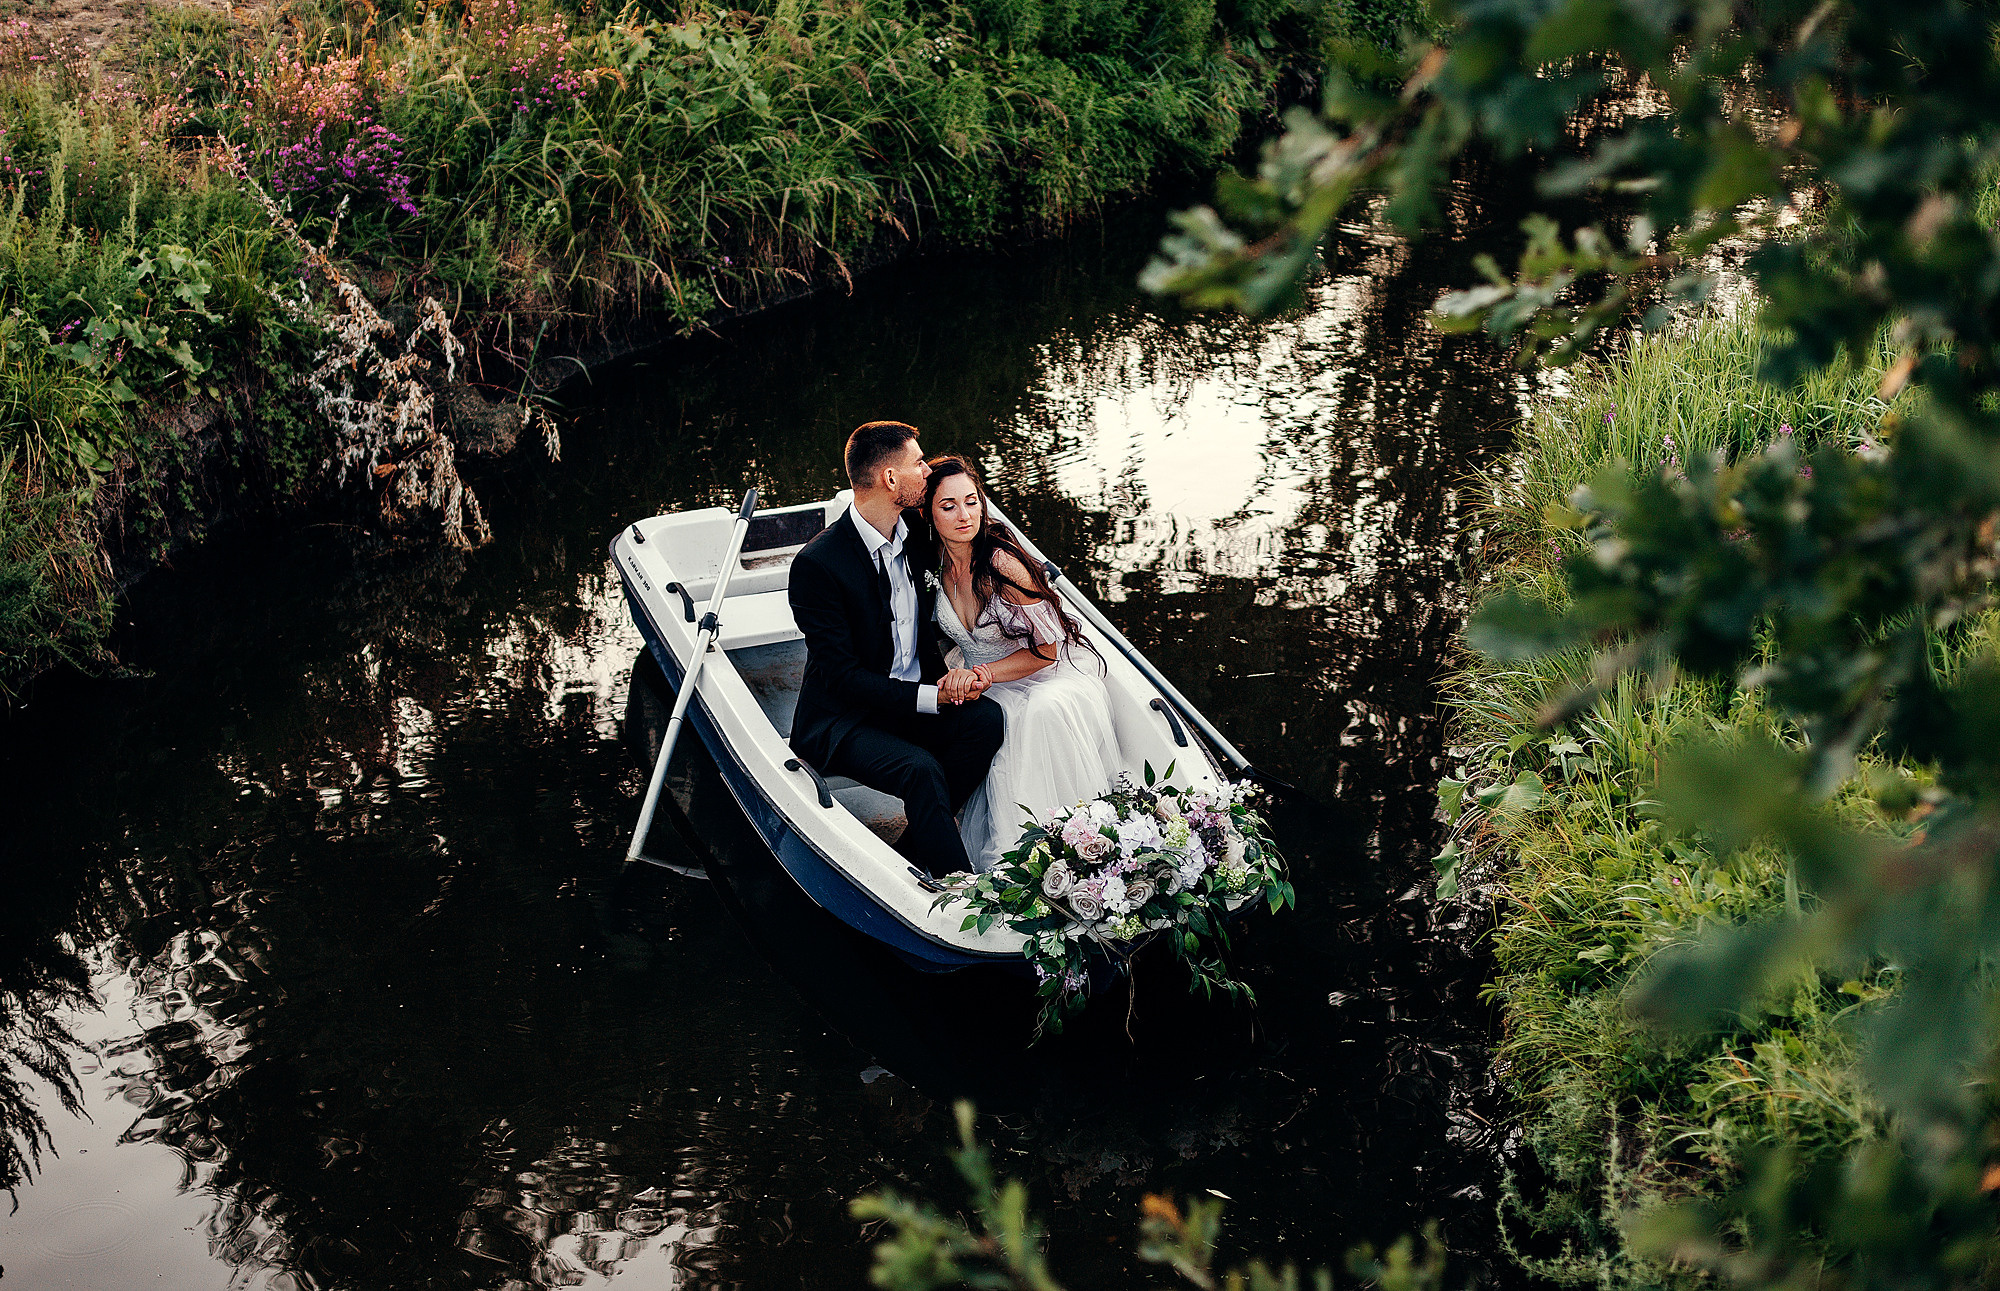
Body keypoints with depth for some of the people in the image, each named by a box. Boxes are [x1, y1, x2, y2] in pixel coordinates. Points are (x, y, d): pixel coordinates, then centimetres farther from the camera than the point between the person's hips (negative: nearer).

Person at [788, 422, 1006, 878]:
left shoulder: (916, 534, 2)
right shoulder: (818, 563, -20)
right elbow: (840, 675, -20)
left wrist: (944, 676, -10)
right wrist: (933, 697, -24)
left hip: (918, 699, 7)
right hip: (843, 720, -7)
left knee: (987, 718, -21)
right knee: (920, 770, -32)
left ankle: (911, 855, -13)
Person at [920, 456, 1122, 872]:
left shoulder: (1001, 562, -21)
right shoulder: (932, 563, -5)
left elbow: (1046, 647, -15)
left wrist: (984, 673, -26)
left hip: (1051, 678, -4)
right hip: (985, 686, 4)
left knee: (1044, 713, -38)